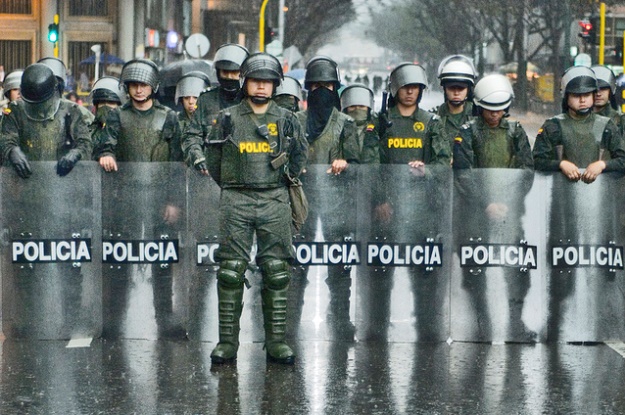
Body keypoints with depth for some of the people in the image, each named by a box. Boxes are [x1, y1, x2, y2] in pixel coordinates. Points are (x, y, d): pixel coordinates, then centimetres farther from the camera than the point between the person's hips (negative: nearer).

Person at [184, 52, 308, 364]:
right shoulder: (227, 119, 8)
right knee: (231, 271, -3)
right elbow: (213, 161, 15)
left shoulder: (286, 120, 10)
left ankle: (276, 341, 5)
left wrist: (289, 170, 9)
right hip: (236, 201, -1)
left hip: (274, 201, 1)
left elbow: (300, 156, 19)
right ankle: (227, 341, 1)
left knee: (277, 271, 0)